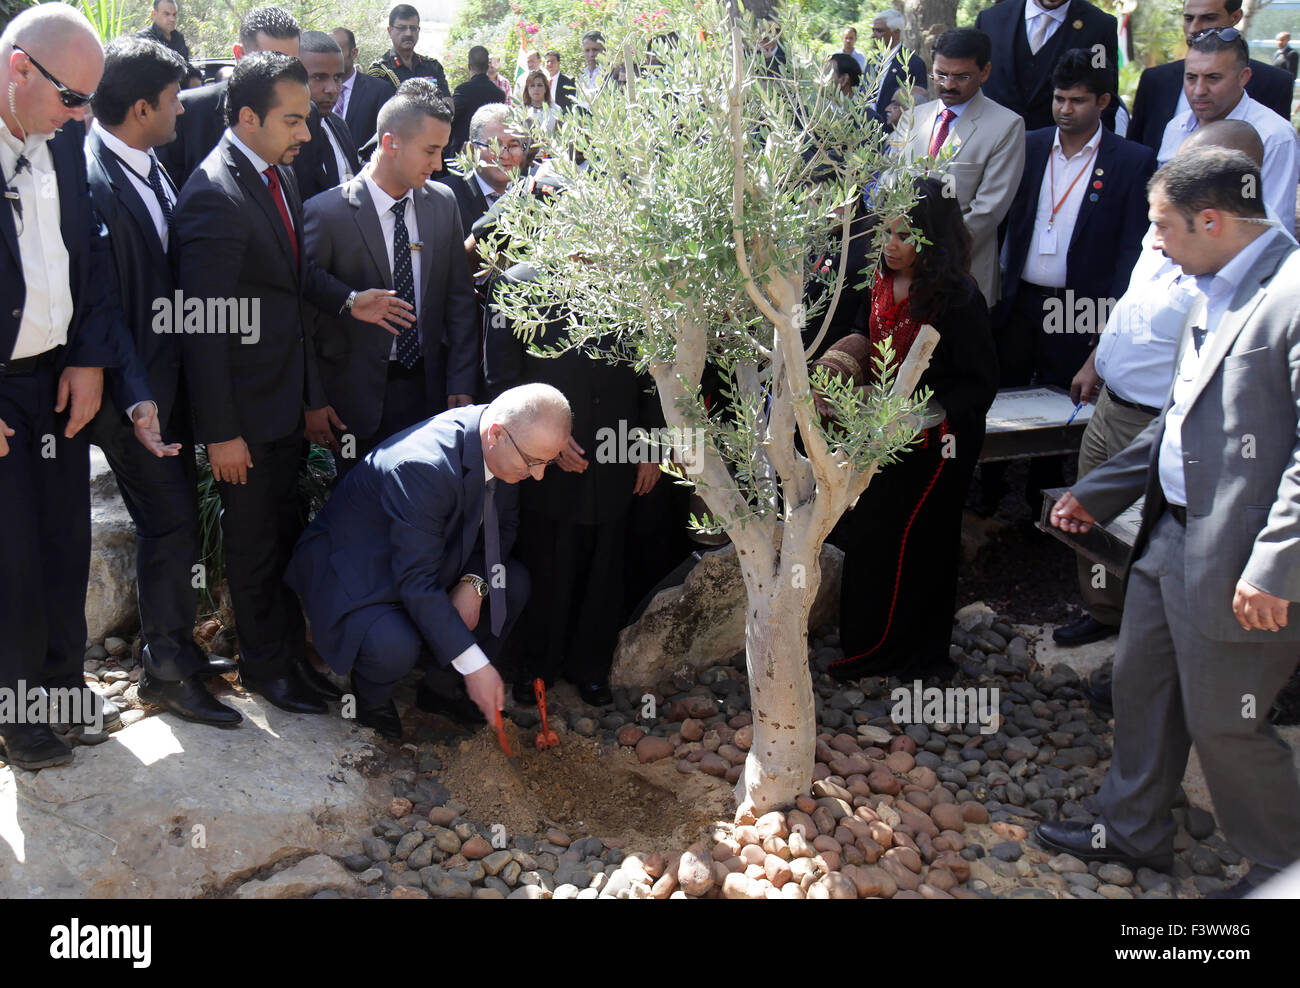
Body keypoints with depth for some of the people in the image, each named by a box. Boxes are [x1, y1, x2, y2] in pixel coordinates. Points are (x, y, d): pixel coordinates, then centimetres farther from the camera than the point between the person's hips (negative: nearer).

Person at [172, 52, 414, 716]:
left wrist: (347, 301, -4)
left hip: (287, 397, 8)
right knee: (254, 541, 9)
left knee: (284, 530, 20)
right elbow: (203, 323, -23)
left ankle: (291, 653, 36)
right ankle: (265, 666, 28)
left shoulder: (280, 174, 5)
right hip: (246, 409, -8)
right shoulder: (214, 195, -23)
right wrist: (220, 432, -21)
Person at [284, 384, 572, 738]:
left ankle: (441, 685, 10)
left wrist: (475, 582, -16)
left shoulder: (509, 450, -12)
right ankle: (370, 693, 3)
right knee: (395, 646, -34)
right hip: (355, 573, -8)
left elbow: (502, 526, 5)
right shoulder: (421, 466, -37)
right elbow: (416, 582, -35)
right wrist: (475, 666, -33)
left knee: (514, 583, -8)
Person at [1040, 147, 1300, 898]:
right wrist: (1099, 493, 20)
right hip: (1173, 532, 9)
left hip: (1239, 562, -9)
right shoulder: (1214, 292, 11)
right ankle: (1133, 831, 41)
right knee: (1140, 687, 20)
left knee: (1224, 723, 5)